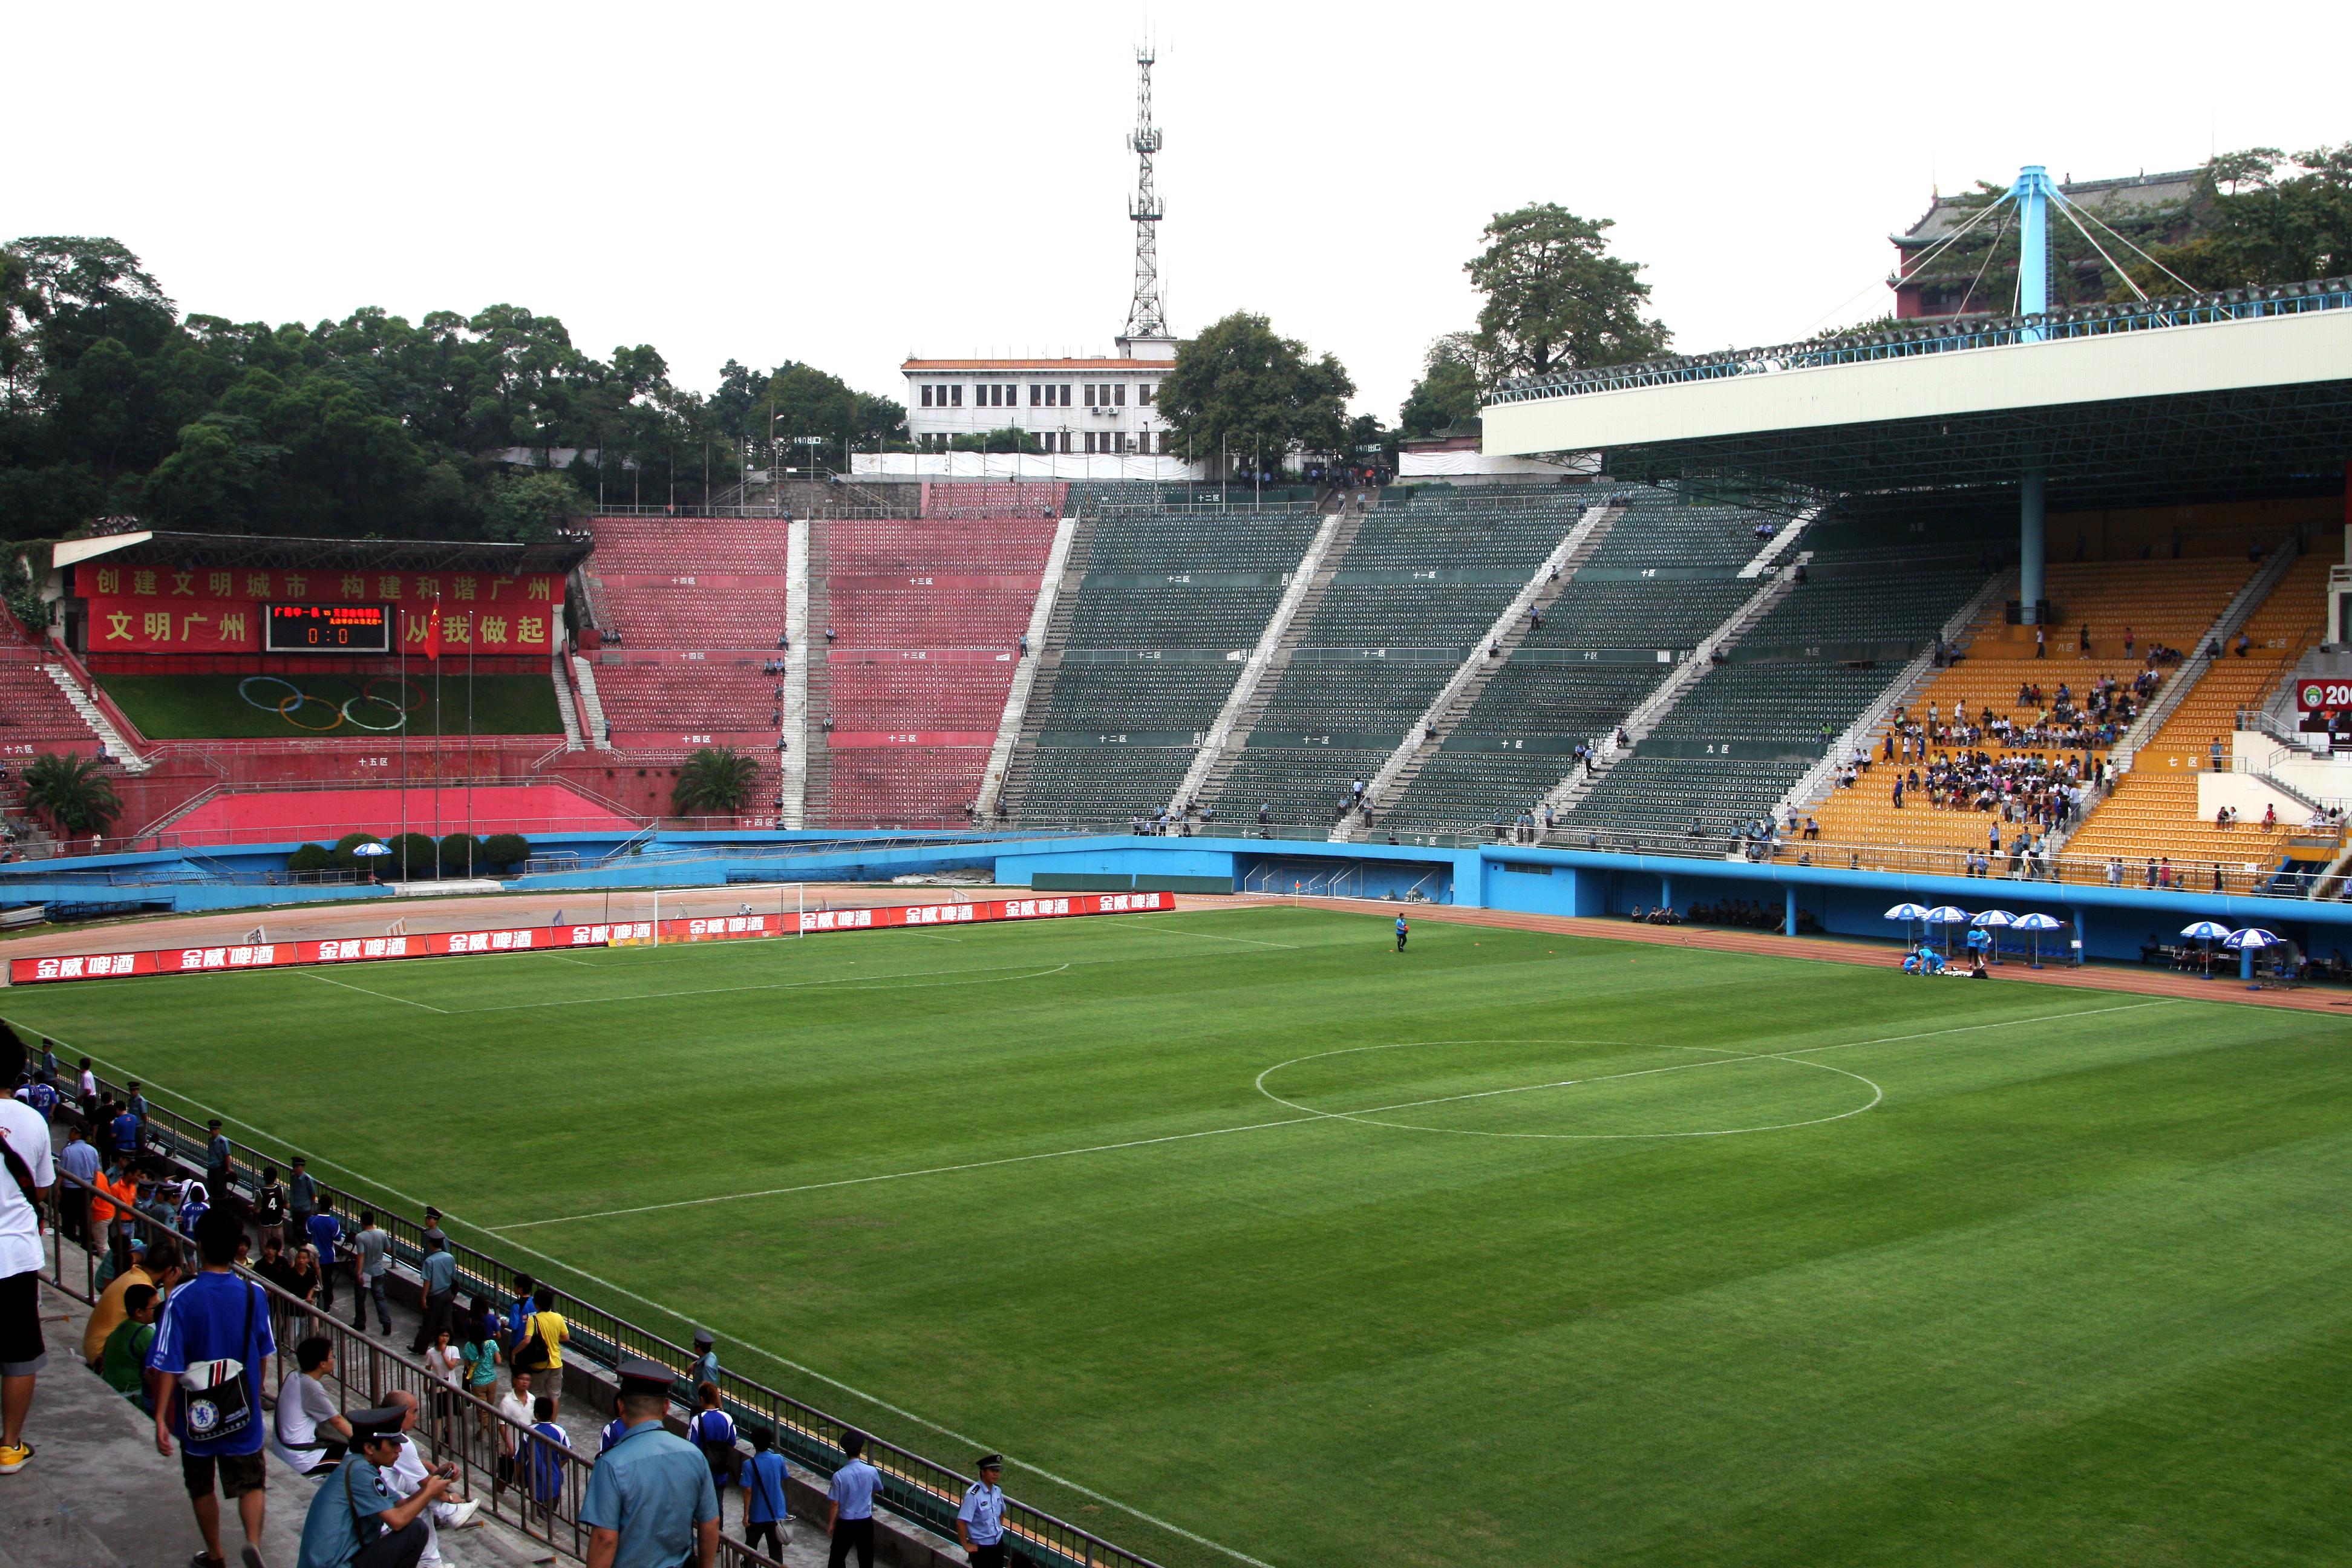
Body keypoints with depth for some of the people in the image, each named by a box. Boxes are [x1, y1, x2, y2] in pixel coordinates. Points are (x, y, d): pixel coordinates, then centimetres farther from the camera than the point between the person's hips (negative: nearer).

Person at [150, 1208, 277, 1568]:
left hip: (196, 1414, -1)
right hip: (243, 1413, 1)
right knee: (251, 1483, 9)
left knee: (202, 1487, 18)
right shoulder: (254, 1294, -8)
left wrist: (161, 1418, -12)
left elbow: (167, 1365, -17)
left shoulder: (181, 1299, -16)